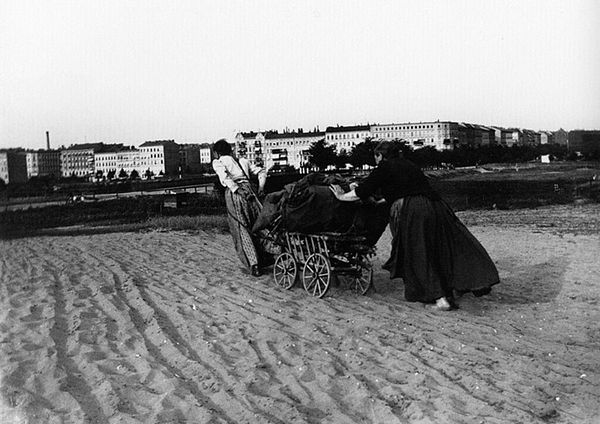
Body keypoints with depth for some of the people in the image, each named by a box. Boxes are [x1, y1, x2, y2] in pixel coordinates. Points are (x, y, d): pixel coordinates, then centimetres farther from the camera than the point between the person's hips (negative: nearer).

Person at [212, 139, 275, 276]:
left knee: (241, 229, 0)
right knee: (255, 225, 12)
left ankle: (253, 263, -5)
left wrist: (236, 190, -16)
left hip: (233, 193, -4)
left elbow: (224, 175, -10)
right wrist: (261, 188, 10)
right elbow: (261, 171, 20)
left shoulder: (217, 162, 11)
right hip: (248, 190, 4)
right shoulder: (242, 161, 26)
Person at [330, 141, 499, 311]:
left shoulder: (384, 169, 4)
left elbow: (362, 192, 3)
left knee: (419, 256, 3)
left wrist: (342, 196, 19)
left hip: (410, 212, -6)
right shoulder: (409, 165, 24)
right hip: (435, 207, 6)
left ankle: (440, 298, -4)